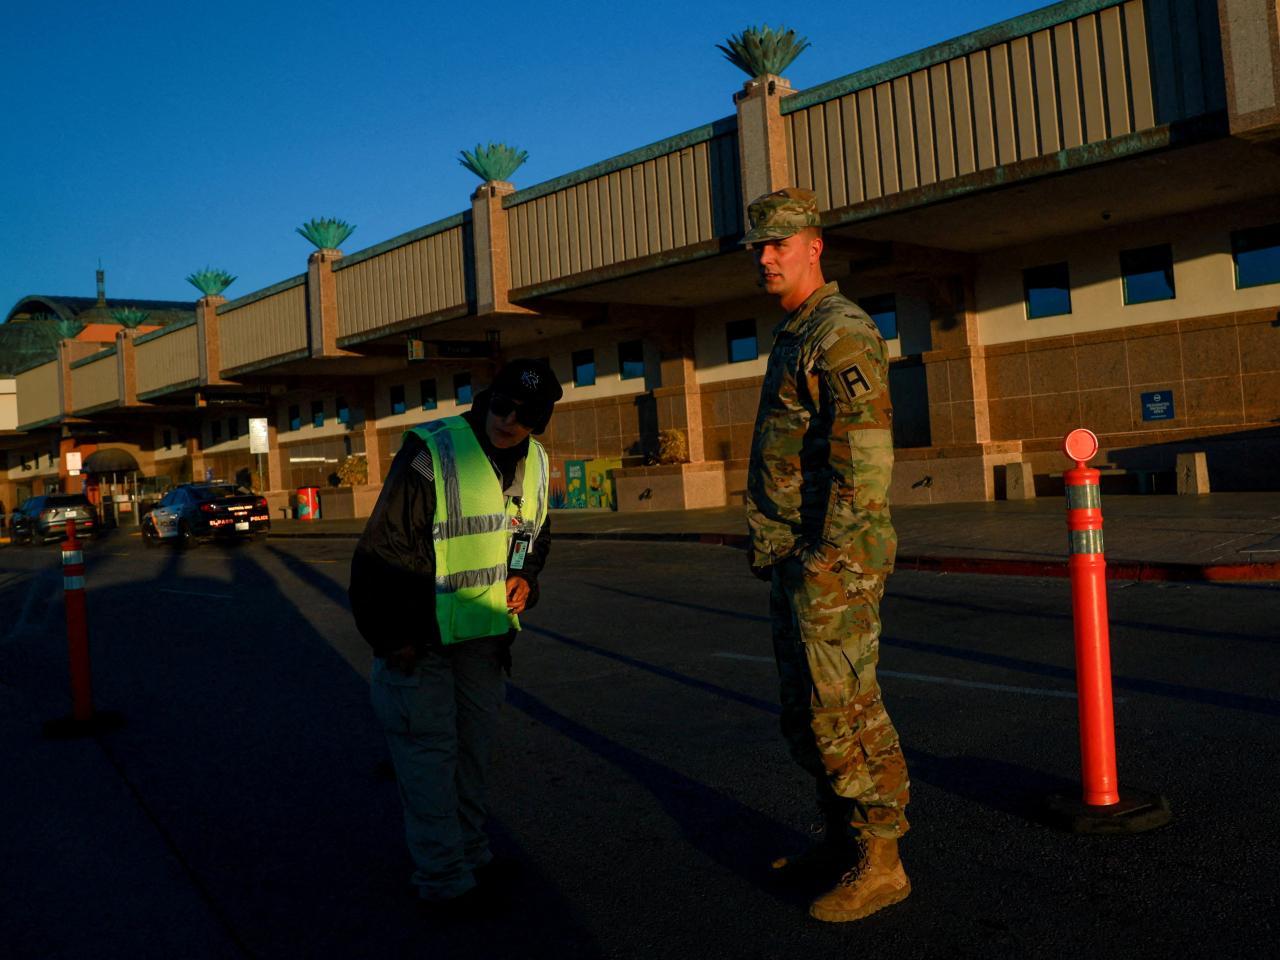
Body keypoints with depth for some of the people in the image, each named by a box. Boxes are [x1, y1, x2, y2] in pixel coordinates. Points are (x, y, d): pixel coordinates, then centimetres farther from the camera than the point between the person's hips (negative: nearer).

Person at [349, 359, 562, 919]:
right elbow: (383, 547, -18)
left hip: (485, 634, 7)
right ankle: (444, 883, 11)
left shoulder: (534, 464, 3)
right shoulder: (431, 456, -19)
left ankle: (472, 857, 35)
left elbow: (536, 535, 21)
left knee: (476, 745, 18)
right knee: (429, 752, -1)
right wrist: (391, 637, -17)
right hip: (420, 640, -7)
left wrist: (526, 578, 0)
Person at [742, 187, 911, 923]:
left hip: (834, 559, -10)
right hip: (795, 559, 10)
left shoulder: (842, 333, -13)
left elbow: (865, 456, -21)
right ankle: (844, 840, 27)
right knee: (809, 709, 15)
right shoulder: (794, 339, 19)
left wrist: (828, 557, -23)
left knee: (843, 709, -5)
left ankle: (880, 862, 7)